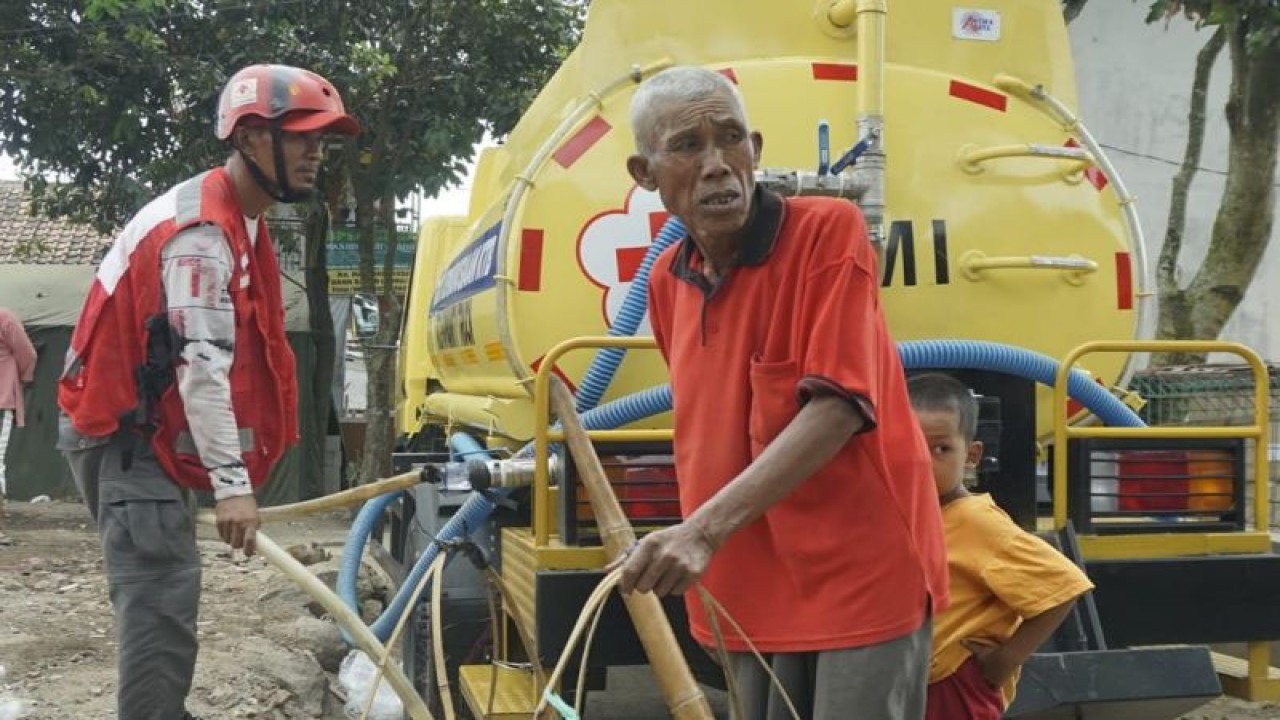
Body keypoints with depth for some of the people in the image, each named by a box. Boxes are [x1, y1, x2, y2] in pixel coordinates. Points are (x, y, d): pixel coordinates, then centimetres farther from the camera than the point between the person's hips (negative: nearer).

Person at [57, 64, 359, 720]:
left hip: (144, 430, 10)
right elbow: (201, 366, -29)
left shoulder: (240, 222, 11)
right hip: (122, 436, -10)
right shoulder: (200, 229, -23)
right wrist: (232, 483, -30)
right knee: (162, 594, -15)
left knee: (160, 593, 18)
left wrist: (229, 472, 18)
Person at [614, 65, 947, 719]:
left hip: (862, 575, -6)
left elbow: (838, 406, -23)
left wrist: (707, 529, -30)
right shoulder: (666, 280, 5)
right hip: (751, 591, 6)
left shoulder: (828, 230, -14)